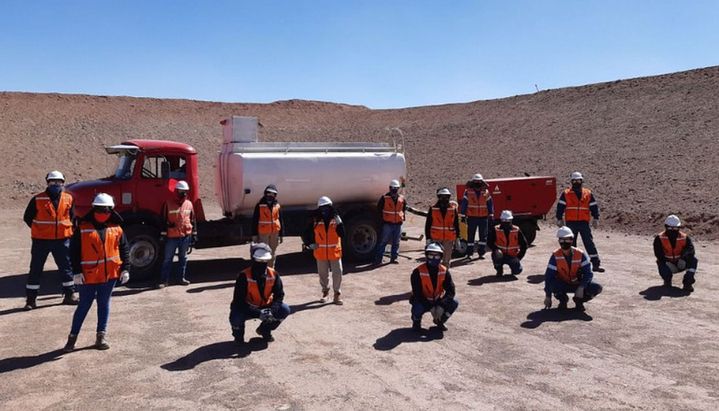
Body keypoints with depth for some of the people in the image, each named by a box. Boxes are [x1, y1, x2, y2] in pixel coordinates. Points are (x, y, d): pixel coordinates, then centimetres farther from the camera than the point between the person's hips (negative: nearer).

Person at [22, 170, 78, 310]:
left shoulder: (68, 199, 3)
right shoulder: (38, 199, -5)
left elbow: (72, 217, 16)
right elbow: (27, 217, 4)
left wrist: (66, 229, 7)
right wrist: (39, 230, 2)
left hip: (62, 239, 2)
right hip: (41, 240, -2)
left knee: (66, 267, 9)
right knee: (35, 269, 4)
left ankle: (69, 295, 21)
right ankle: (31, 299, 12)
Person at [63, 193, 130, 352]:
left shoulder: (116, 229, 5)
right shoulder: (83, 227, -2)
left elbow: (124, 249, 8)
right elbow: (74, 251, -4)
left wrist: (125, 268, 2)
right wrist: (77, 272, -9)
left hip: (110, 274, 3)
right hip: (88, 275, -2)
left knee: (104, 304, 12)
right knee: (84, 305, 5)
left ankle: (101, 336, 21)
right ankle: (72, 336, 21)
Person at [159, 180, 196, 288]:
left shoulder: (189, 204, 6)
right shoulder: (168, 204, -5)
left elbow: (192, 220, 11)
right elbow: (164, 220, -2)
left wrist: (194, 234, 9)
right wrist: (164, 235, -5)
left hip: (185, 236, 3)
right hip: (172, 237, -3)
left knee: (183, 258, 12)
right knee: (167, 259, 1)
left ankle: (181, 278, 24)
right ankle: (164, 280, 7)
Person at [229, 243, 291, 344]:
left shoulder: (273, 275, -12)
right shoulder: (244, 276, -24)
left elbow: (279, 295, -7)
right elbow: (238, 300, -25)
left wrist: (272, 310, -27)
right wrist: (258, 313, -34)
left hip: (265, 306, 4)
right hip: (246, 308, -4)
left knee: (284, 310, -16)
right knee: (236, 318, -34)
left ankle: (265, 330, 11)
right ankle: (238, 333, 6)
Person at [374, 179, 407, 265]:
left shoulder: (402, 198, 7)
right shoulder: (384, 198, -6)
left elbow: (405, 208, 23)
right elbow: (379, 208, 4)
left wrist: (402, 216, 12)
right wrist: (383, 216, 3)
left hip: (398, 223, 4)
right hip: (387, 223, -4)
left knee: (396, 243, 9)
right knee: (383, 242, -3)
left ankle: (393, 258, 19)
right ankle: (378, 259, 1)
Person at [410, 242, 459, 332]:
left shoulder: (444, 271, -9)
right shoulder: (418, 272, -20)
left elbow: (451, 291, -12)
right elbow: (417, 293, -23)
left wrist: (441, 306, -25)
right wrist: (430, 307, -28)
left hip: (438, 301, 4)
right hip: (422, 301, -4)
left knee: (454, 303, -17)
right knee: (418, 308, -35)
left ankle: (439, 321, 9)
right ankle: (416, 322, 3)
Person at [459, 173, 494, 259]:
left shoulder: (486, 192, 5)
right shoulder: (468, 192, -1)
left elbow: (490, 204, 9)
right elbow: (463, 204, 0)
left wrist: (491, 215, 5)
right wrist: (463, 215, -4)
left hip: (483, 218, 2)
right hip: (472, 218, -2)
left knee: (483, 236, 3)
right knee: (470, 236, 1)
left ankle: (481, 253, 13)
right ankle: (469, 253, 9)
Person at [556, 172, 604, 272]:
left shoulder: (588, 193, 8)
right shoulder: (565, 194, 2)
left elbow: (594, 207, 11)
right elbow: (560, 207, 3)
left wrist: (596, 219, 7)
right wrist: (559, 219, 0)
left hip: (584, 223, 1)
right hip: (570, 223, -1)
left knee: (590, 243, -2)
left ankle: (596, 264, 0)